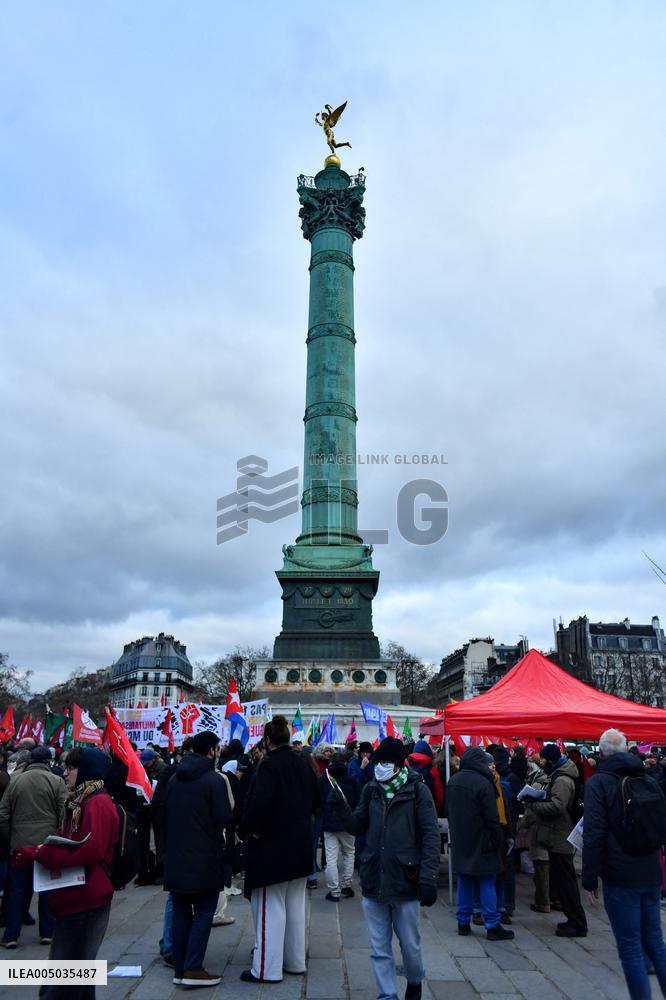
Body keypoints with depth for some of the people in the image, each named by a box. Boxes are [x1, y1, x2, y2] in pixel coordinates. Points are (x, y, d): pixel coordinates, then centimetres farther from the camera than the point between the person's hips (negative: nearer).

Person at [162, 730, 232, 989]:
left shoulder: (174, 779, 5)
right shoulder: (214, 780, -16)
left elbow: (163, 816, 11)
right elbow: (225, 819, -18)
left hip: (175, 858, 6)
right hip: (205, 859, -6)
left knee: (181, 913, 14)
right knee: (203, 912, 4)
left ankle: (179, 968, 19)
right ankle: (193, 969, 2)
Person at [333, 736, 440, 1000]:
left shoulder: (417, 790, -8)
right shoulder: (370, 789, 5)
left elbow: (430, 836, -8)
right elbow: (358, 827, 8)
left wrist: (429, 877, -14)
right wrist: (343, 809, -11)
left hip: (405, 880, -3)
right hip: (373, 880, 3)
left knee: (410, 945, 14)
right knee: (379, 949, 10)